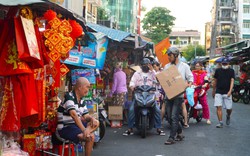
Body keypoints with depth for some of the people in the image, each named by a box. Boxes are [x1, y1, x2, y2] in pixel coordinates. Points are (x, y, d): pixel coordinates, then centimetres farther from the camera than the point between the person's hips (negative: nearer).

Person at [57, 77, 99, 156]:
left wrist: (92, 118, -12)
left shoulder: (81, 100, 10)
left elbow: (85, 115, 13)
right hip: (65, 128, -9)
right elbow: (73, 114, -29)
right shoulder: (69, 97, -18)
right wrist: (84, 130, -35)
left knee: (96, 123, 0)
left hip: (76, 124, 9)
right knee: (91, 137, -23)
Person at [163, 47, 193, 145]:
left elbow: (190, 77, 6)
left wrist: (189, 84, -15)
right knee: (170, 117, 9)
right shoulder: (166, 66, 13)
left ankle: (172, 137, -3)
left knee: (174, 117, -9)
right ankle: (180, 133, 27)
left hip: (179, 95, -5)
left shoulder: (184, 66, 2)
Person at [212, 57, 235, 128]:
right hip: (218, 92, 1)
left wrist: (230, 91, -20)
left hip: (227, 93, -1)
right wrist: (213, 91, 18)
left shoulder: (231, 71, 2)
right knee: (219, 107, -9)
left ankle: (228, 116, 35)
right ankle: (220, 122, -3)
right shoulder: (218, 70, 7)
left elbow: (232, 81, -7)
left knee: (229, 108, 2)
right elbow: (215, 81, 15)